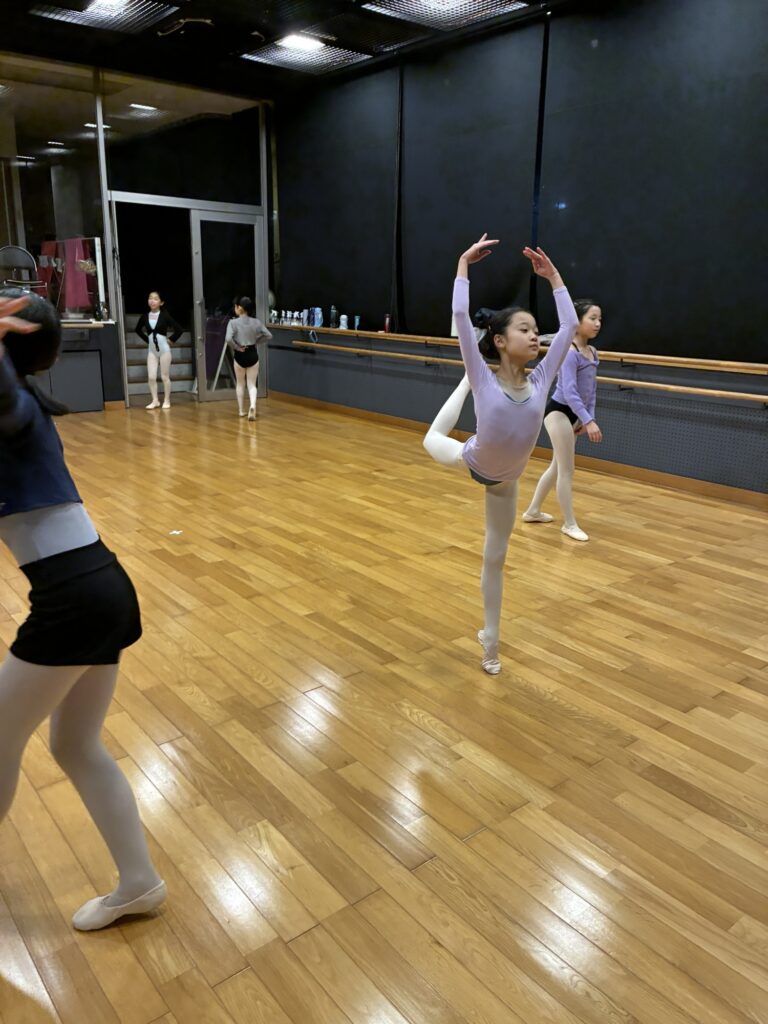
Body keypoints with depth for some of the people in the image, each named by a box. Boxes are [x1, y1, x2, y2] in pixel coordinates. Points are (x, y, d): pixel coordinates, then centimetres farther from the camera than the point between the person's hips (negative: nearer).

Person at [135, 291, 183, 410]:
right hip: (151, 350, 3)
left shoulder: (165, 316, -9)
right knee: (151, 377, -2)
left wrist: (171, 340, -5)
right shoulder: (145, 316, 1)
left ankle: (167, 401, 14)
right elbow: (138, 330, 19)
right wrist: (147, 340, 11)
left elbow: (179, 330, -10)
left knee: (165, 377, 3)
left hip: (164, 349, -3)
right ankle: (155, 401, 8)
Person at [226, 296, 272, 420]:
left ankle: (241, 410, 23)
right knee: (252, 384, 7)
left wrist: (237, 348, -8)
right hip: (253, 355, 2)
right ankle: (253, 405, -19)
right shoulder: (256, 322, -1)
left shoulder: (233, 322, -12)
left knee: (240, 383, 17)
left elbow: (228, 339, -24)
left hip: (240, 356, -2)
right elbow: (268, 335, 3)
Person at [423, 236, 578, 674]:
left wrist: (553, 275, -8)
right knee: (434, 441, 30)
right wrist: (464, 264, -23)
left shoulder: (540, 381, -17)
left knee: (495, 558, 13)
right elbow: (461, 315, -30)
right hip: (470, 463, -2)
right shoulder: (485, 380, -24)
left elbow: (570, 325, -12)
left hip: (504, 482, 3)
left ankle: (491, 640, 30)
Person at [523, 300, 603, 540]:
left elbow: (592, 389, 14)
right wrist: (588, 421, -29)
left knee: (557, 466, 17)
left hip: (574, 414, 9)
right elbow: (569, 391, -26)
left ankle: (533, 511, 31)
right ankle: (569, 524, 8)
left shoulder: (593, 352, 7)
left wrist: (588, 417, 7)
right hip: (559, 411, -9)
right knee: (567, 470, -3)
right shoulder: (569, 352, -20)